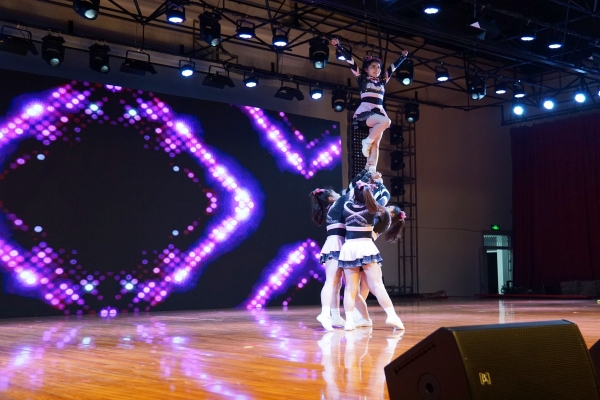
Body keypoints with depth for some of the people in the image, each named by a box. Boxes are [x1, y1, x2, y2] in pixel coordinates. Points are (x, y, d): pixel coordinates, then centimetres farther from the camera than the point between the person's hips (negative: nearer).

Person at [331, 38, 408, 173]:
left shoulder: (382, 81, 19)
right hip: (364, 113, -5)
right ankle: (367, 141, -15)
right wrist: (339, 46, -1)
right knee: (386, 121, -31)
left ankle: (371, 171, -15)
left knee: (375, 144, -7)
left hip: (378, 113, 5)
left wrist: (403, 56, 40)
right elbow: (350, 60, 2)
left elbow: (393, 66, 32)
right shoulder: (361, 78, 7)